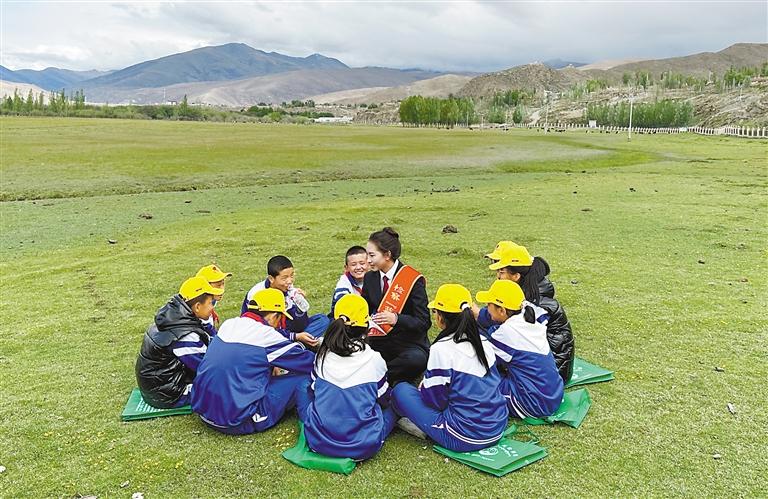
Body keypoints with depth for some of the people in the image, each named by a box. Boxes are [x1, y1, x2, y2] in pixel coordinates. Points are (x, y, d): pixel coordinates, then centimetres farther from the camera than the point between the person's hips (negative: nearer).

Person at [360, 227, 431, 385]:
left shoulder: (413, 280, -11)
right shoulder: (370, 278, 6)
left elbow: (424, 322, -14)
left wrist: (396, 319, -30)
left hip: (409, 344, -3)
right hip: (379, 344, 4)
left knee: (417, 360, -37)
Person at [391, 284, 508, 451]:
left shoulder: (441, 349, -18)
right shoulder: (484, 342, 3)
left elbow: (435, 400, -14)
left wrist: (423, 387, 10)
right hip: (498, 429, 7)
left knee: (401, 390, 3)